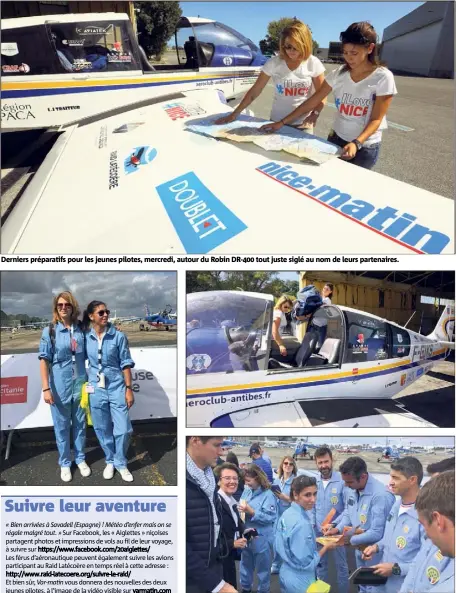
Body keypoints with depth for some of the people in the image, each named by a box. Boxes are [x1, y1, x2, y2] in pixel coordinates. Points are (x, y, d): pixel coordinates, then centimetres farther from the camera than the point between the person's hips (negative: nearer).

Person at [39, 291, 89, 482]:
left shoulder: (81, 330, -1)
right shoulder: (50, 331, -7)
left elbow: (87, 356, 9)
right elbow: (44, 360, -8)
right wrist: (46, 388, -11)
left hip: (80, 385, 2)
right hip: (60, 386, -2)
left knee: (80, 424, 14)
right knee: (61, 426, 10)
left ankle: (80, 459, 31)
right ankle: (64, 463, 27)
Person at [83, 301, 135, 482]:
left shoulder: (118, 336, -6)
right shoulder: (86, 338, -1)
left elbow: (126, 364, -3)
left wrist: (129, 389, -5)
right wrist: (85, 387, 7)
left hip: (116, 387, -1)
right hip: (96, 389, 2)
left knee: (123, 429, 0)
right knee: (102, 430, 12)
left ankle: (120, 463, 22)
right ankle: (110, 461, 32)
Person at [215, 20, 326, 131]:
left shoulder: (313, 64, -7)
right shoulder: (274, 63, -7)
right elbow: (254, 91, -5)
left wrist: (314, 114, -22)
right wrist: (234, 114, -10)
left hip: (303, 124, 0)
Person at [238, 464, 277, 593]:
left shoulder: (268, 495, -19)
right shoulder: (246, 491, -3)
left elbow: (269, 517, -23)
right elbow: (242, 508, 7)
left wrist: (251, 511, -28)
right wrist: (240, 509, -15)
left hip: (261, 537, -6)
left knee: (262, 568, 13)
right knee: (246, 564, 24)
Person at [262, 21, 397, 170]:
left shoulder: (383, 77, -13)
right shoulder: (339, 74, -2)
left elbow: (376, 119, -14)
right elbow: (312, 102, 0)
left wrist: (356, 143, -31)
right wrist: (281, 122, -7)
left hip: (365, 147, -4)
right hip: (336, 139, 4)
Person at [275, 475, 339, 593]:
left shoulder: (286, 514, -3)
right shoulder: (302, 523, -27)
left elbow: (278, 550, 6)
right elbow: (305, 563, -23)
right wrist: (327, 547, -12)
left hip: (285, 575, 7)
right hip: (300, 582, -7)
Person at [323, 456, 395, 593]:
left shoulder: (381, 496, -33)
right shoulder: (354, 490, -5)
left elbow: (376, 534, -32)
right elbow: (347, 514, 9)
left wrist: (350, 540, -22)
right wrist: (337, 529, -8)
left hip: (374, 552, -7)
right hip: (359, 548, 7)